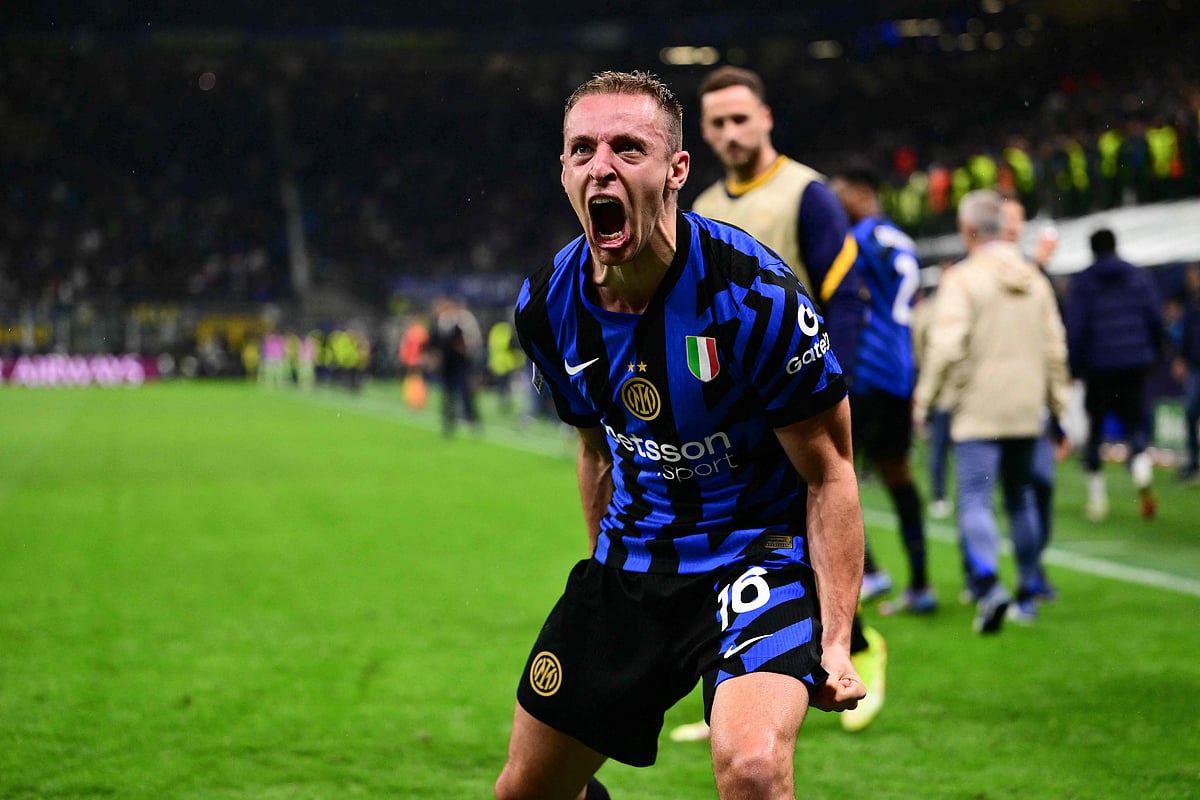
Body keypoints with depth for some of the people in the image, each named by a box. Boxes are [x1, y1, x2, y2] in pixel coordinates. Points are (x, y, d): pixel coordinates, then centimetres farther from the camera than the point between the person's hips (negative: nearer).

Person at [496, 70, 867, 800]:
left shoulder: (754, 295, -22)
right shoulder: (549, 306, -5)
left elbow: (829, 474, -14)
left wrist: (836, 642, -20)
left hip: (761, 545, -5)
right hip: (634, 557, 5)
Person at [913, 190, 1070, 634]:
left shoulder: (962, 279, -9)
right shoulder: (1035, 280, 10)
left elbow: (946, 346, -16)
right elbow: (1055, 346, 13)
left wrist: (924, 399, -8)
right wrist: (1056, 399, 21)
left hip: (978, 412, -6)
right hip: (1026, 410, 6)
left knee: (975, 499, -8)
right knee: (1020, 497, 17)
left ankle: (988, 584, -26)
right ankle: (1028, 587, 23)